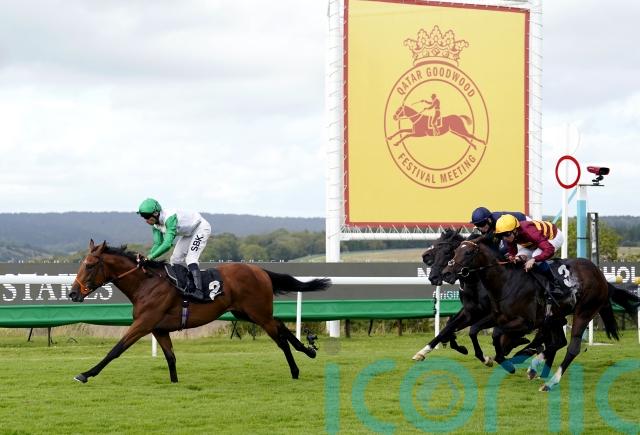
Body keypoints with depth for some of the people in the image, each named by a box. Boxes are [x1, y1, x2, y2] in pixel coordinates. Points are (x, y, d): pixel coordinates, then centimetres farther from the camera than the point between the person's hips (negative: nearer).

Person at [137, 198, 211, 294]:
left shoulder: (170, 218, -38)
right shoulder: (156, 225, -11)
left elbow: (167, 244, -45)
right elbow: (158, 243, -9)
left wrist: (151, 256, -47)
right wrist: (147, 257, -24)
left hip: (201, 227, -9)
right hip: (188, 233, 9)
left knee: (190, 259, -22)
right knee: (175, 260, 6)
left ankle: (198, 290, -27)